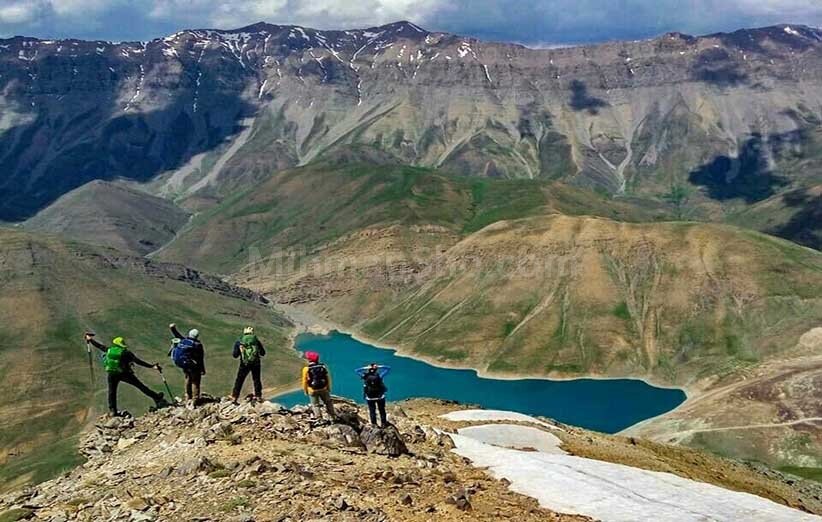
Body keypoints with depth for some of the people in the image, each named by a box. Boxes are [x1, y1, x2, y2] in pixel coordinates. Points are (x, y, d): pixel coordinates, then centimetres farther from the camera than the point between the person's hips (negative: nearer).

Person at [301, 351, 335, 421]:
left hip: (313, 390, -2)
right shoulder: (323, 367, -7)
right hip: (323, 389, 3)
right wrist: (329, 388, 15)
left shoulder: (306, 369, -15)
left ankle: (319, 418, 5)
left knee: (315, 405, 12)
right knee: (328, 402, 20)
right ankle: (333, 416, 27)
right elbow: (328, 378, 1)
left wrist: (305, 390, 8)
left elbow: (305, 381, -8)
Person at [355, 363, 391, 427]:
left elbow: (356, 370, 2)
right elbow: (388, 368, -5)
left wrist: (365, 368, -6)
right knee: (382, 410, 18)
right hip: (380, 396, -1)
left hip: (370, 398, 1)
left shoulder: (365, 376, -13)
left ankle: (374, 424, 22)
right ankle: (383, 423, 27)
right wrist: (379, 367, -10)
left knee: (372, 411, 16)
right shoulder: (379, 375, -16)